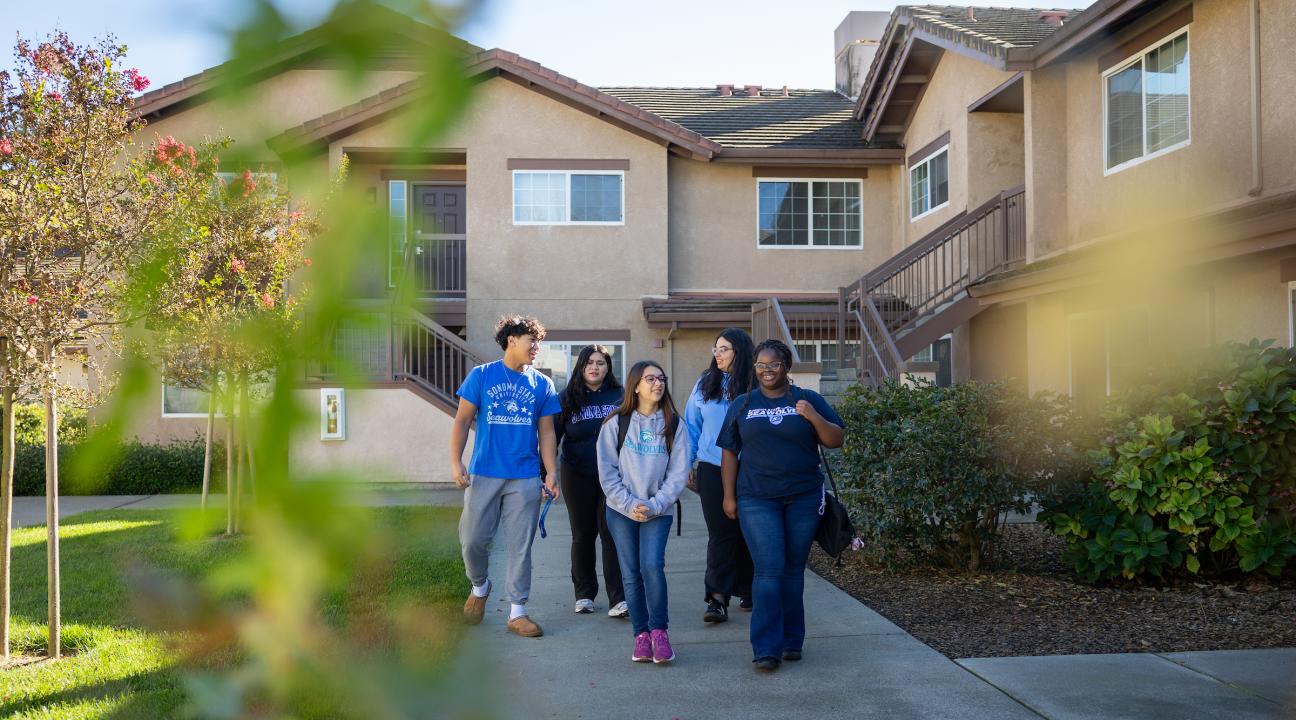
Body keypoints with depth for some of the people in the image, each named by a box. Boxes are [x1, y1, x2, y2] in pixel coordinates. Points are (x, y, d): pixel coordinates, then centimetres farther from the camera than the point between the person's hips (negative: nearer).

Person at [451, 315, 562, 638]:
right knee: (473, 540, 3)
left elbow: (546, 432, 9)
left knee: (520, 546, 4)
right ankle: (479, 587, 32)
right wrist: (456, 462, -8)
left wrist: (551, 473, 0)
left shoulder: (542, 384, 7)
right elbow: (462, 421, 2)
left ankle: (517, 612, 13)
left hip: (525, 478, 1)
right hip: (483, 474, -1)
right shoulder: (481, 376, 1)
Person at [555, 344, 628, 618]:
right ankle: (584, 594, 23)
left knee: (612, 534, -6)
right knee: (583, 534, 10)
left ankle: (618, 600, -7)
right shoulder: (567, 397, 3)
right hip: (578, 477, 1)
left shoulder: (620, 396, 4)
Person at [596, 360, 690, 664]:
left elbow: (678, 472, -1)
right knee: (630, 573, 1)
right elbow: (607, 470, -1)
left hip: (658, 511, -1)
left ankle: (659, 630, -2)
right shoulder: (616, 423, 2)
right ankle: (641, 634, 12)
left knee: (652, 566, -17)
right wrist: (629, 504, -10)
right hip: (621, 510, 1)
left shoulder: (674, 425, 2)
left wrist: (654, 505, -11)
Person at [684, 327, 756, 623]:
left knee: (746, 532, 8)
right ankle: (718, 598, -2)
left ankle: (747, 591, 22)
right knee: (720, 533, -2)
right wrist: (686, 464, 6)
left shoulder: (757, 386, -2)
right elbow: (691, 426, 9)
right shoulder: (705, 384, 5)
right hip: (712, 470, 1)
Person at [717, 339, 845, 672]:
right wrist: (729, 496, 4)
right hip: (757, 500, -1)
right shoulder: (742, 405, 9)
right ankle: (766, 649, -8)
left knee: (793, 571, 8)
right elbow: (730, 452, 10)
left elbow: (836, 440, 2)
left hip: (803, 499, 1)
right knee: (769, 570, -10)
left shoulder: (808, 400, 6)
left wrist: (814, 417, -15)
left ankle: (791, 641, 21)